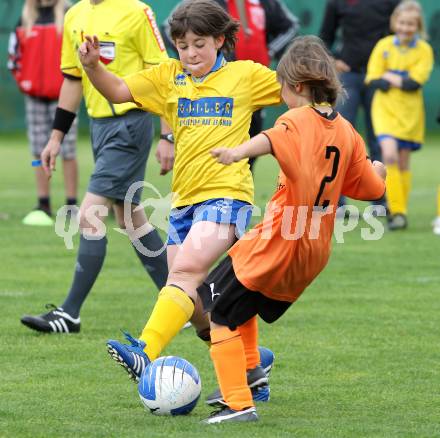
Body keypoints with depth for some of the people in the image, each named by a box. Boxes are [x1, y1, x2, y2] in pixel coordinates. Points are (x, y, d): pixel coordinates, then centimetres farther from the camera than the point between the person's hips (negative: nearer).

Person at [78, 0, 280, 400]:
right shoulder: (169, 77, 14)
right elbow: (117, 91, 8)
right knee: (196, 307, 6)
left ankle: (147, 354, -42)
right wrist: (92, 65, -10)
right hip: (184, 201, 6)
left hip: (226, 194, -6)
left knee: (186, 271, -27)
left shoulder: (245, 75, 5)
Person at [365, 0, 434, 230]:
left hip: (410, 114, 0)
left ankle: (400, 212, 18)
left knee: (403, 162, 6)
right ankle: (397, 210, -14)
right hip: (385, 109, 0)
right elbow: (373, 80, -6)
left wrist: (388, 77, -11)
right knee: (389, 155, -18)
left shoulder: (424, 50, -4)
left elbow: (414, 83, -15)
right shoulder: (384, 46, -1)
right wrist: (401, 82, -14)